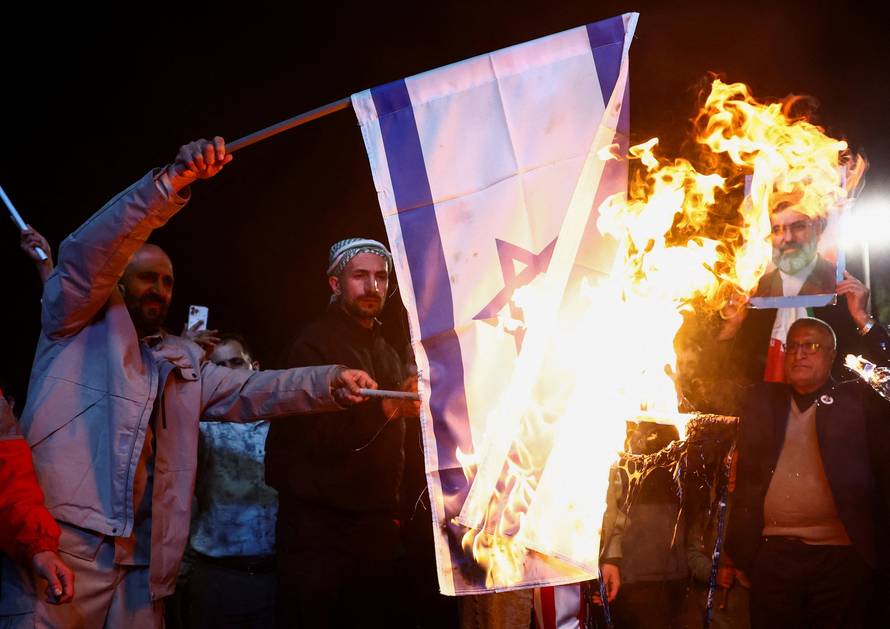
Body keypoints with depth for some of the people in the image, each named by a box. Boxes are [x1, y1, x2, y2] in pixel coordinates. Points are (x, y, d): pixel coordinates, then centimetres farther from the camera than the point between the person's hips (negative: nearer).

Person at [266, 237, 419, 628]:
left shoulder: (387, 354, 17)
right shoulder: (314, 344, -7)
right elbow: (318, 437, -20)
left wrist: (391, 512, 15)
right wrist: (385, 409, -30)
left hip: (375, 523, 7)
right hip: (319, 524, -7)